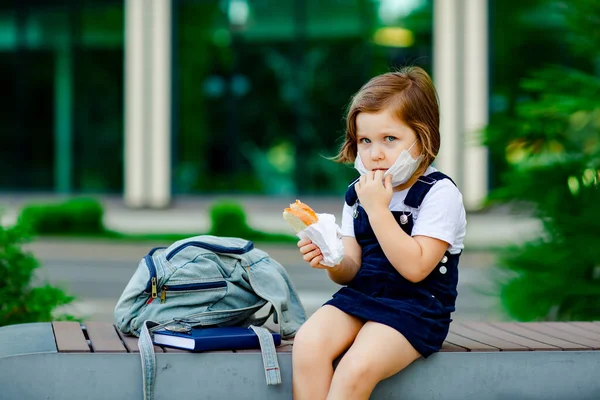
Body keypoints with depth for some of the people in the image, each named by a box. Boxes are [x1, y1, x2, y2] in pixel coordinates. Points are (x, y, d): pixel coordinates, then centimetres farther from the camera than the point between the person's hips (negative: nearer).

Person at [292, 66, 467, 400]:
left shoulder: (440, 193, -9)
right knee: (308, 345, -24)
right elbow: (353, 270, 9)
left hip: (415, 307, -6)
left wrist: (378, 208, -20)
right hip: (360, 296, 6)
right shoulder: (358, 194, 10)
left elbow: (415, 267, -20)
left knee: (356, 369, -30)